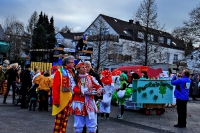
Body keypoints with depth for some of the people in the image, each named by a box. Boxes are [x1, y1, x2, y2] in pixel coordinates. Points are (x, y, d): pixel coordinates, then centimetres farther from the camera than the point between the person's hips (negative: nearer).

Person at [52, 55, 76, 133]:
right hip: (62, 100, -7)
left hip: (70, 100, 7)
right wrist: (56, 100, -18)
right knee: (59, 119, 0)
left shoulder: (72, 73, 13)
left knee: (65, 119, 13)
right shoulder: (59, 72, -9)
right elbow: (55, 88, -14)